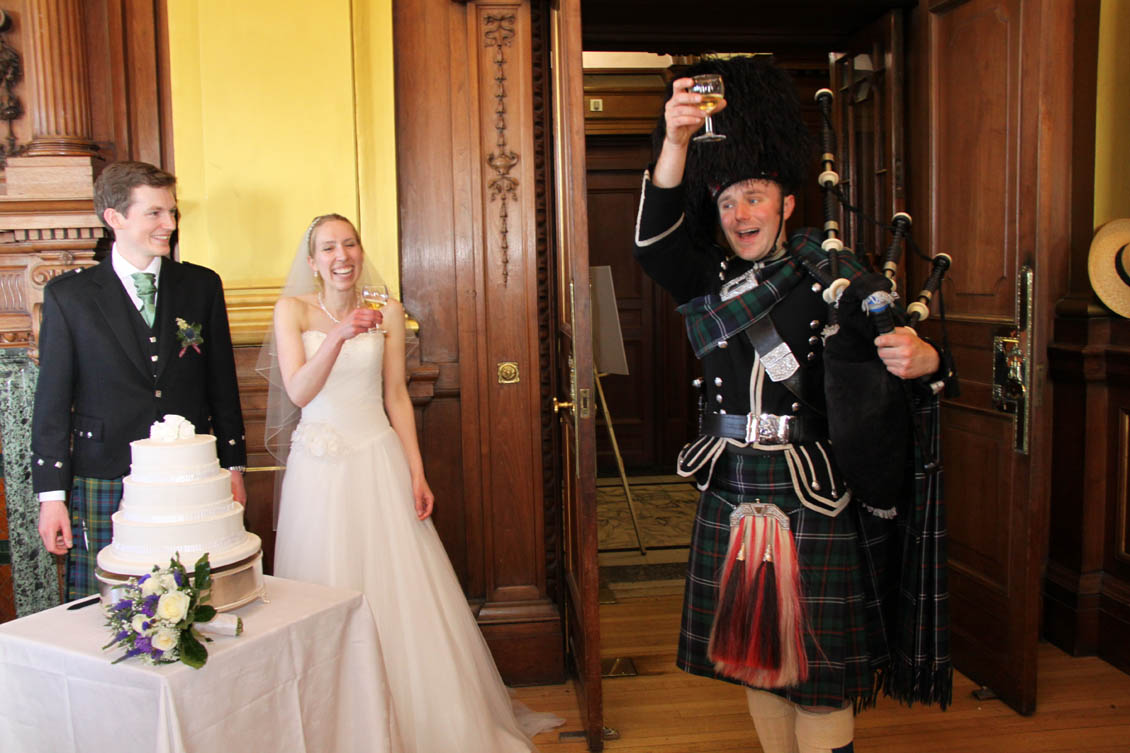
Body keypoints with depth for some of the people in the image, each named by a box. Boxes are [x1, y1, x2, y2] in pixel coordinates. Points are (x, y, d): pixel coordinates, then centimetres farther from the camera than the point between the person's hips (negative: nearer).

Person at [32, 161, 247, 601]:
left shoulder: (202, 286, 8)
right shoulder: (68, 295, 2)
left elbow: (222, 384, 11)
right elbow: (52, 400, 3)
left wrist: (233, 466, 9)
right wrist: (51, 495, 0)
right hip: (104, 488, -1)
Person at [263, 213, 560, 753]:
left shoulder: (387, 312, 4)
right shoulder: (293, 309, -1)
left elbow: (396, 395, 6)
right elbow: (298, 392, -13)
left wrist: (416, 474, 1)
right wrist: (339, 335, -28)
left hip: (378, 461, 1)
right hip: (318, 467, -1)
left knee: (400, 595, 2)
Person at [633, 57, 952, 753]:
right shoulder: (707, 281, 3)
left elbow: (896, 356, -7)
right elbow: (655, 239, -16)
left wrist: (923, 359, -31)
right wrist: (676, 141, -30)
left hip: (816, 499, -3)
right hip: (732, 495, 4)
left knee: (818, 670, 4)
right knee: (755, 654, 16)